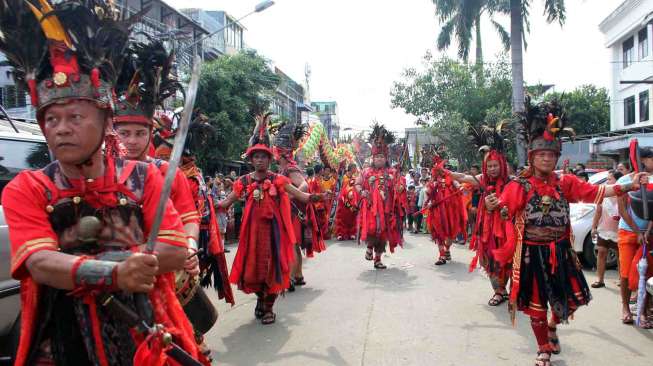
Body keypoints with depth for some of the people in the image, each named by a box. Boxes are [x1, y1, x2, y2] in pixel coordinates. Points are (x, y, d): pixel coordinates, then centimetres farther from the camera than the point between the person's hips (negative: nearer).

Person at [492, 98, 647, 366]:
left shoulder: (565, 182, 2)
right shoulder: (520, 186, -12)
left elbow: (594, 192, 1)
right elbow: (504, 206, -21)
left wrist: (628, 186, -7)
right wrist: (494, 206, -43)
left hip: (560, 253, 4)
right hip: (532, 255, -4)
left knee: (569, 300, 14)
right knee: (536, 305, 9)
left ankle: (553, 326, 48)